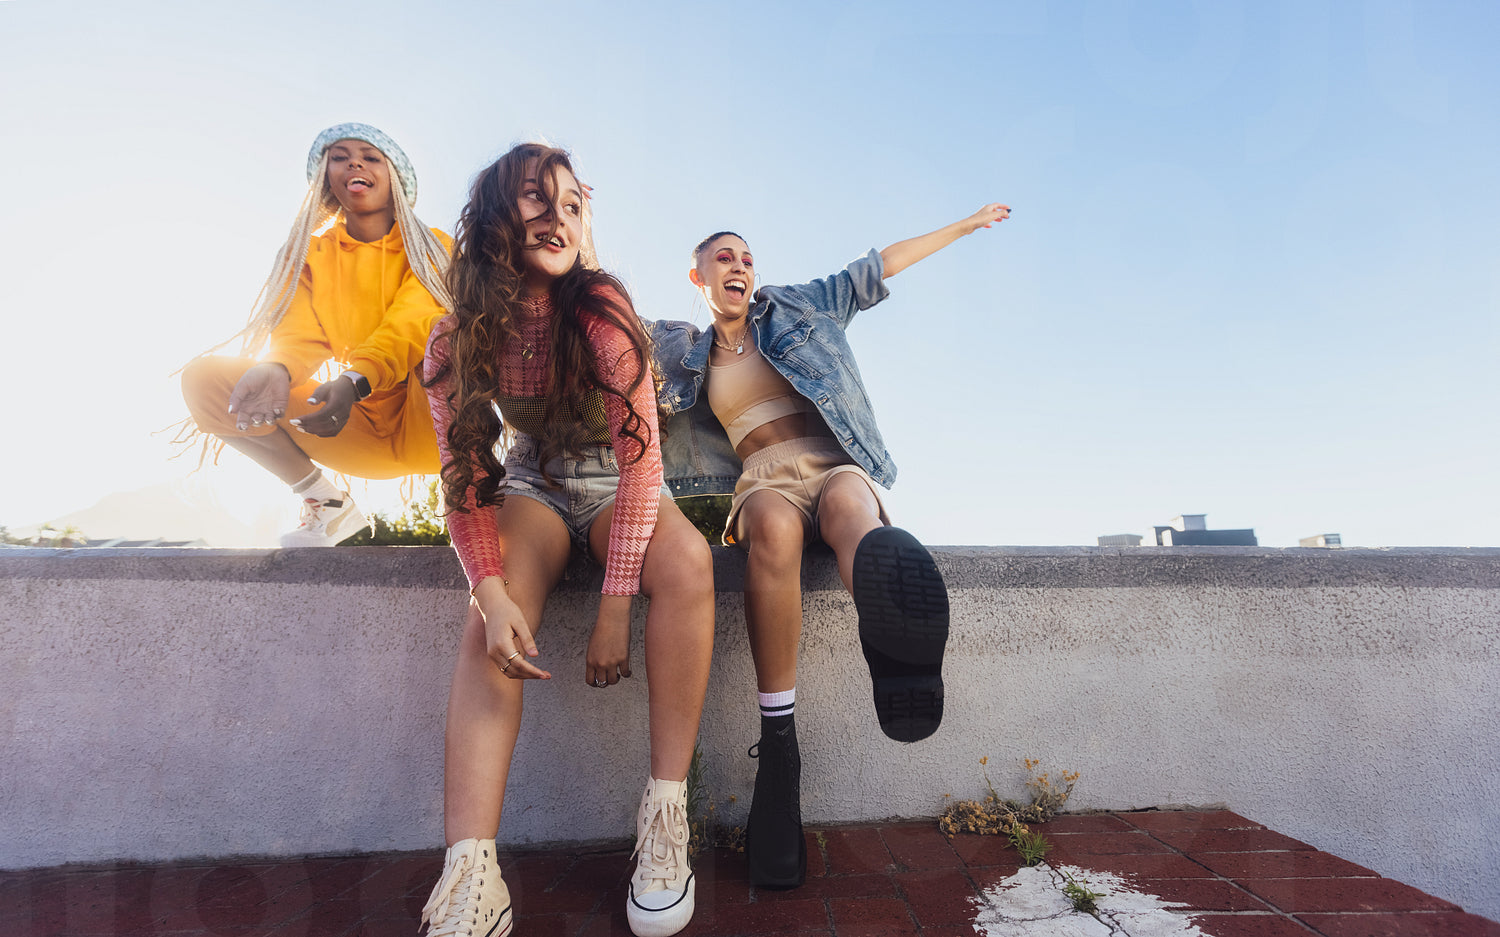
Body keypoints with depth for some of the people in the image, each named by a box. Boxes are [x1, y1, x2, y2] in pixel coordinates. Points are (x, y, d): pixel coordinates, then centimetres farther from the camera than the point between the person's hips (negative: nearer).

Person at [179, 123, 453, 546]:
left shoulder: (431, 248, 3)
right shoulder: (310, 254, 13)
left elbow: (412, 325, -15)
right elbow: (300, 336, -1)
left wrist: (356, 380, -34)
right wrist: (277, 369, -26)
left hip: (426, 424, -3)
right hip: (357, 428, 4)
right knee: (203, 376, -9)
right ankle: (329, 504, 0)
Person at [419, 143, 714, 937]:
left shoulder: (602, 308, -19)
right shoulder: (456, 341, -10)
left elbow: (640, 452, -23)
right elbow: (464, 475, -11)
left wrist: (615, 607, -29)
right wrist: (492, 592, -30)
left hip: (614, 483, -1)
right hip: (531, 484, 2)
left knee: (686, 562, -33)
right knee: (492, 619, -29)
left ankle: (665, 813, -24)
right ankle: (471, 872, -29)